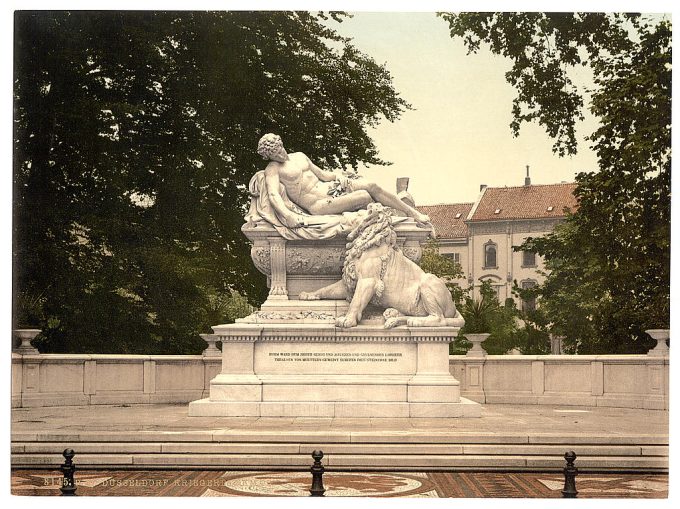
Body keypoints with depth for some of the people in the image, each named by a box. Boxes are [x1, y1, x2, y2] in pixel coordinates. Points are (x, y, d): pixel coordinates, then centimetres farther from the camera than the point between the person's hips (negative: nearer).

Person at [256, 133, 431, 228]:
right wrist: (287, 215, -41)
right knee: (364, 197, -25)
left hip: (327, 187, 7)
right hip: (318, 205, -7)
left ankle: (412, 212, -5)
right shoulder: (273, 169, -5)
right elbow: (273, 195, -22)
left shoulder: (299, 156, 18)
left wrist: (338, 177, -1)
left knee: (370, 186, -13)